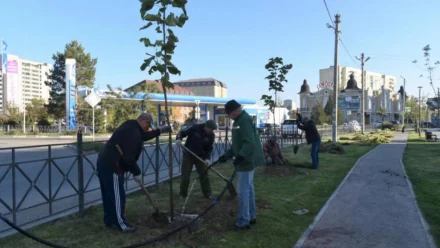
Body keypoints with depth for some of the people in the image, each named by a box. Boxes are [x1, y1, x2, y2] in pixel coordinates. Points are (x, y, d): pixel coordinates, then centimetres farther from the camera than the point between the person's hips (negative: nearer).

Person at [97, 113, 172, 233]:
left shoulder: (131, 126, 12)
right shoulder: (133, 132, -21)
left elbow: (142, 136, 29)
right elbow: (128, 157, -25)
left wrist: (159, 131, 27)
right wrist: (137, 173, -14)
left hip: (105, 162, 11)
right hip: (112, 166, -11)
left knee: (109, 195, 19)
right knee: (117, 196, 0)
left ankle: (109, 221, 31)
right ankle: (121, 224, 11)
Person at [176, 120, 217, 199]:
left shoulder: (211, 135, -8)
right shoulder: (195, 128, -19)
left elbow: (209, 148, -2)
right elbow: (182, 132, -12)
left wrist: (207, 158, -16)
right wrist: (178, 139, -32)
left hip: (200, 156, 3)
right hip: (188, 155, -2)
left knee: (204, 175, 4)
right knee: (185, 175, 2)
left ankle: (207, 194, 18)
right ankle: (183, 194, 18)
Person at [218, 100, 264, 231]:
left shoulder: (245, 120, -17)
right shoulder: (239, 121, 15)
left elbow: (250, 143, -27)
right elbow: (237, 144, 20)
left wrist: (240, 156, -35)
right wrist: (227, 155, 14)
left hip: (247, 161, -10)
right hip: (246, 160, 10)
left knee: (243, 190, -6)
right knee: (248, 188, 16)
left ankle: (243, 221, 3)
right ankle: (251, 216, 27)